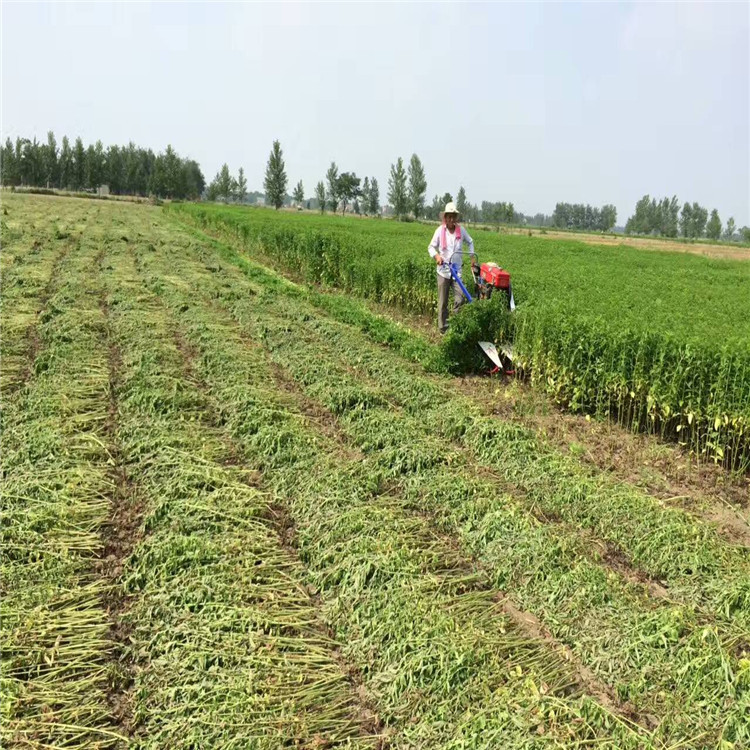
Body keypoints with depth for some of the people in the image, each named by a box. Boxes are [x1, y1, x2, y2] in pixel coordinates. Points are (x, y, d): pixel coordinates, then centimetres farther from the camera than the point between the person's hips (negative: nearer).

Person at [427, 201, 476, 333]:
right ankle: (443, 328, 15)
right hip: (443, 271, -1)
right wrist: (436, 255, -16)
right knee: (442, 302, 5)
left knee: (460, 299, -9)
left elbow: (470, 242, 20)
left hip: (457, 271, 1)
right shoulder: (440, 230, -4)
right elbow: (431, 247, 3)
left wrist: (472, 255, 9)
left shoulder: (461, 230, 2)